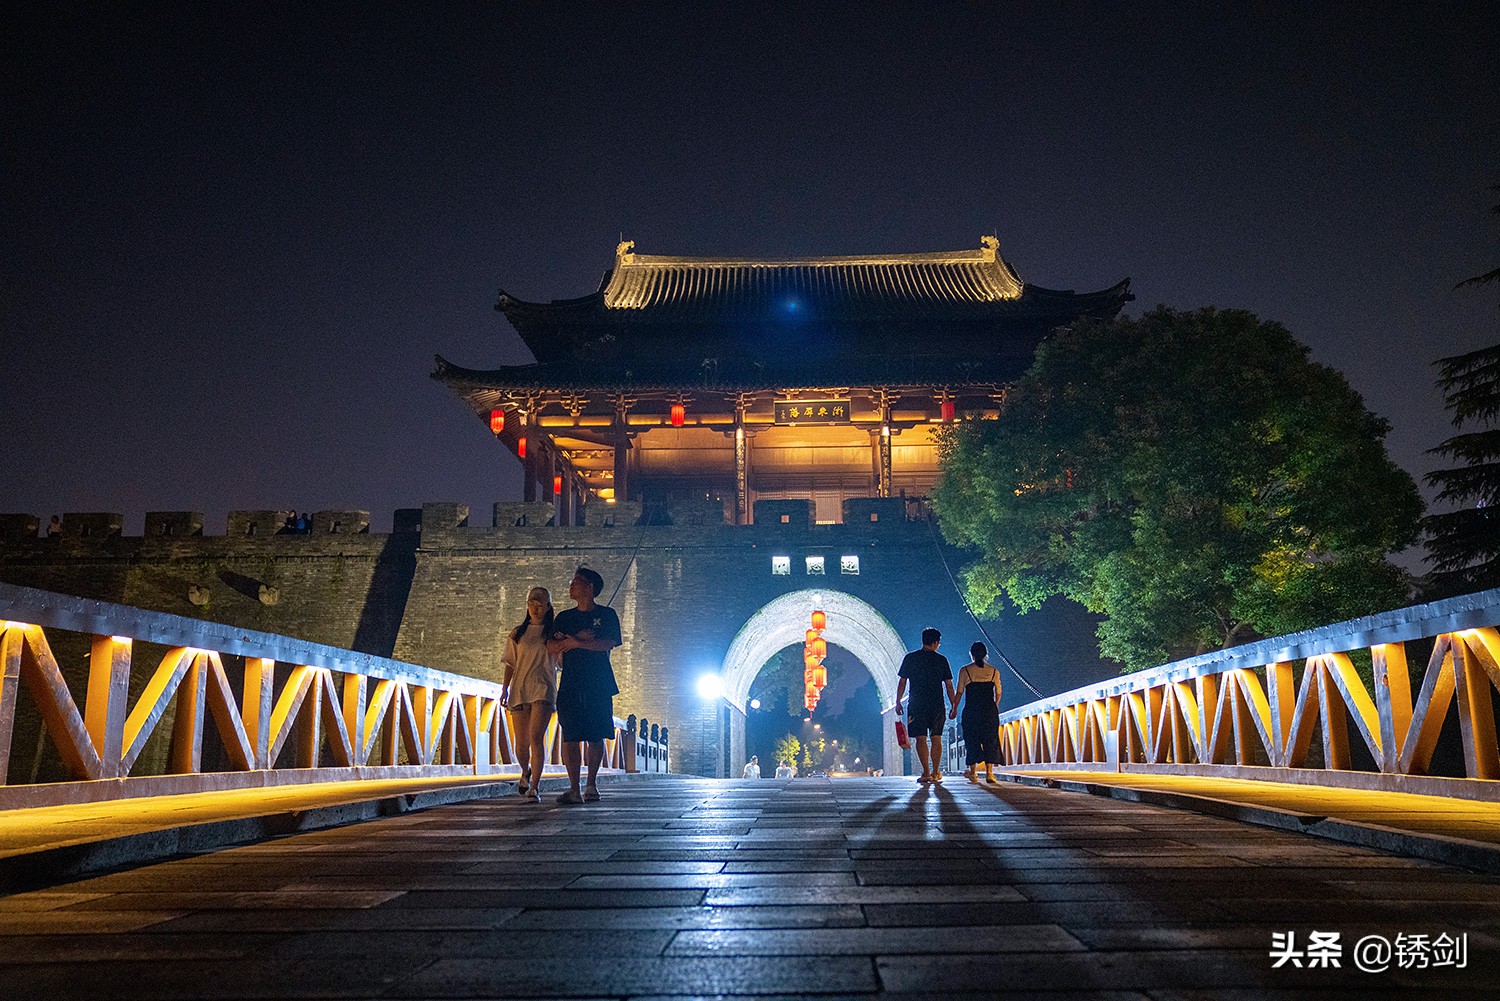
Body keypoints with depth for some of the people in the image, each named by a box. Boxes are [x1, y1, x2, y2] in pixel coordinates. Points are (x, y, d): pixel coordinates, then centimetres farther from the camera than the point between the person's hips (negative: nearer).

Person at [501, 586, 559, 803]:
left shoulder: (553, 633, 9)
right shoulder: (517, 634, 15)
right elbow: (510, 664, 14)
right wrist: (505, 688, 4)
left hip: (543, 689, -2)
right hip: (519, 690, 2)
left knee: (536, 738, -16)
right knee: (521, 743, 3)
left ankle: (534, 788, -13)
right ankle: (526, 772, 34)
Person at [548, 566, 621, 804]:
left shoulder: (606, 615, 7)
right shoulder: (563, 618, 16)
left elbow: (609, 644, -8)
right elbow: (552, 647, 3)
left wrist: (576, 642, -9)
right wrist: (581, 638, -9)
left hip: (599, 686, -2)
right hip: (570, 685, 2)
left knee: (596, 737, 0)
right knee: (570, 737, -7)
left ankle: (591, 785, 13)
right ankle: (574, 789, -6)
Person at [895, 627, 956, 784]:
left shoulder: (910, 658, 1)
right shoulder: (941, 660, 2)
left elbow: (902, 682, 1)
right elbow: (949, 685, 3)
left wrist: (898, 702, 8)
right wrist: (954, 706, 10)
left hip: (917, 705, -1)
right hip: (937, 706, 1)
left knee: (920, 739, 0)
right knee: (936, 739, 11)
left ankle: (926, 772, -7)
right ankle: (936, 773, 14)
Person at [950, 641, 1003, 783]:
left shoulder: (965, 670, -2)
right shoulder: (993, 671, 5)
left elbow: (959, 692, -3)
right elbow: (998, 693, 8)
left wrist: (955, 709, 6)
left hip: (971, 710, -1)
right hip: (990, 710, 1)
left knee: (972, 740, 9)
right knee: (990, 740, 6)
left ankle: (973, 772, 12)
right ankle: (989, 772, -3)